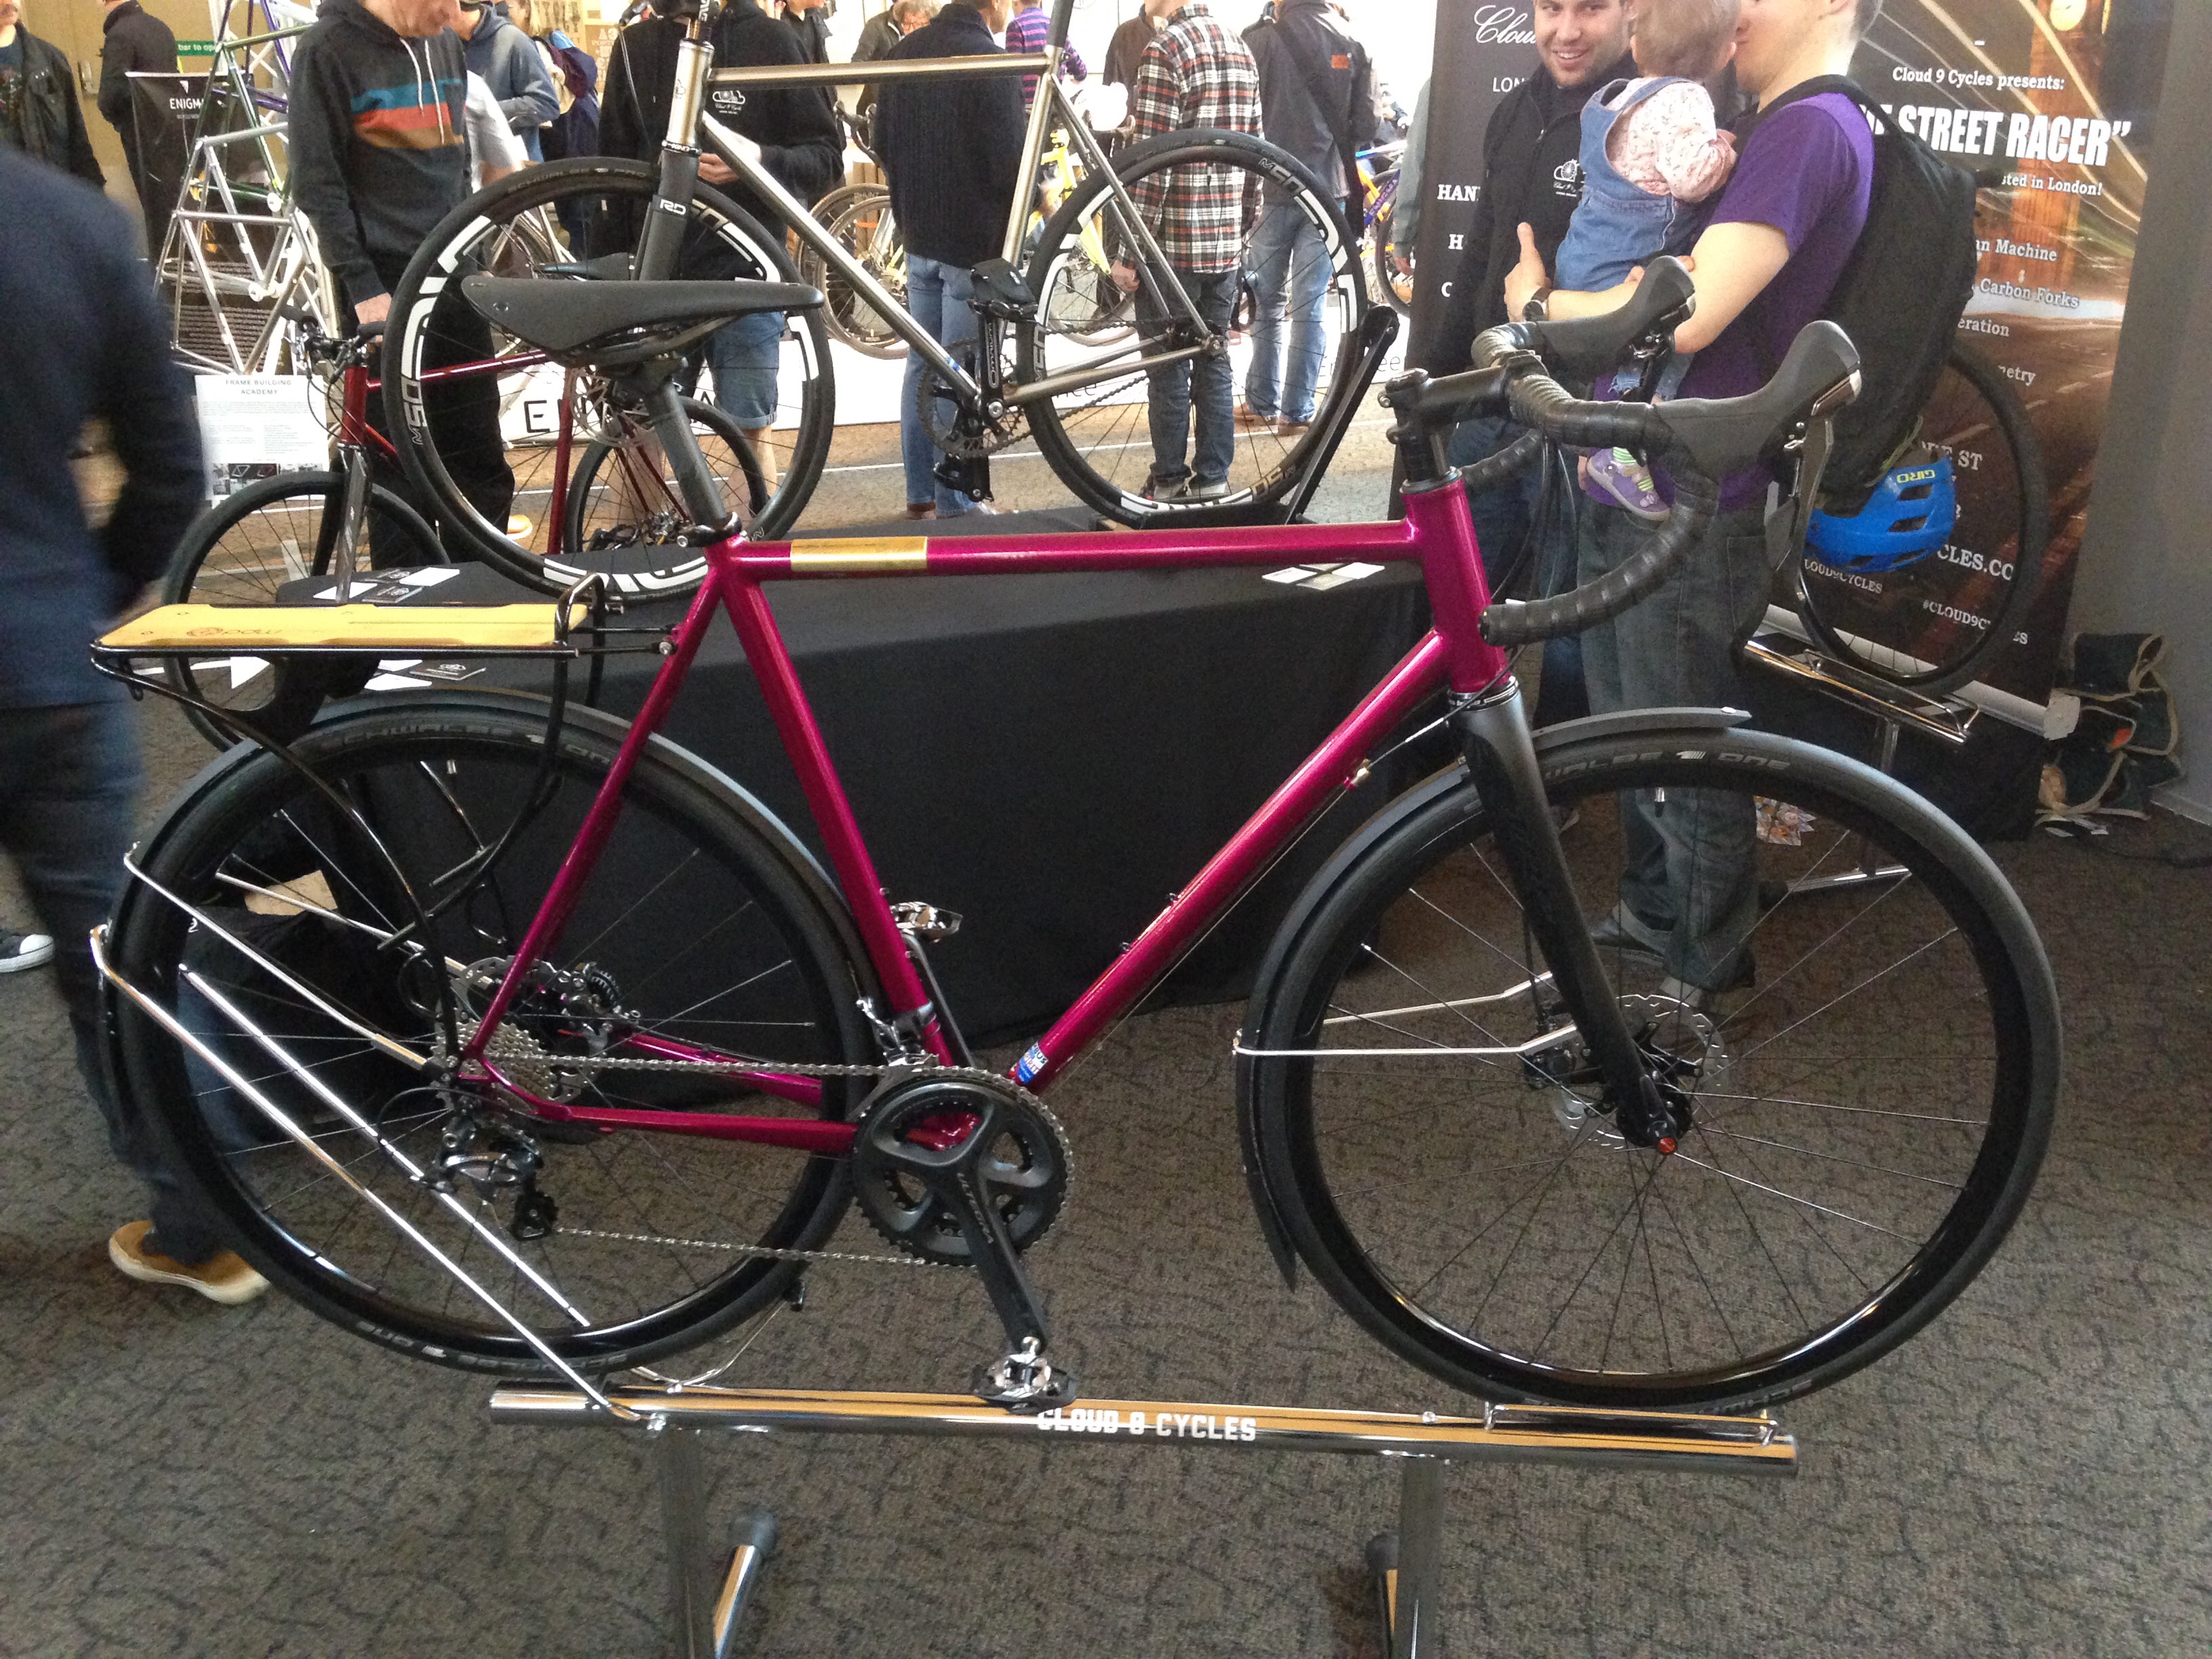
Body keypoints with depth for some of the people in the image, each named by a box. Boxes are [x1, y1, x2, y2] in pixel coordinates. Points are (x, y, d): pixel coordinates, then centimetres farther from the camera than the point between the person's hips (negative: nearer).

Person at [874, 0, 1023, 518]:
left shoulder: (904, 51, 8)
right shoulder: (990, 63, -17)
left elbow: (883, 142, 15)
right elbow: (1009, 165, -18)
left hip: (919, 240, 7)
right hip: (976, 243, -7)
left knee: (922, 364, 13)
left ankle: (920, 494, 18)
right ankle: (954, 503, 4)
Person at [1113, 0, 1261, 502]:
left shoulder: (1166, 49, -13)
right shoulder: (1241, 50, 10)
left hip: (1173, 241, -7)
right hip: (1227, 241, 7)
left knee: (1170, 370, 3)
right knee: (1213, 362, 12)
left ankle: (1170, 482, 11)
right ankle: (1212, 478, 17)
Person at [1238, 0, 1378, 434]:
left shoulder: (1258, 41, -8)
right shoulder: (1353, 46, -2)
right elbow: (1367, 127, -1)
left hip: (1272, 190, -1)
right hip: (1328, 191, 1)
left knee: (1268, 304, 12)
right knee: (1309, 308, 5)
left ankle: (1262, 403, 16)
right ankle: (1297, 411, 6)